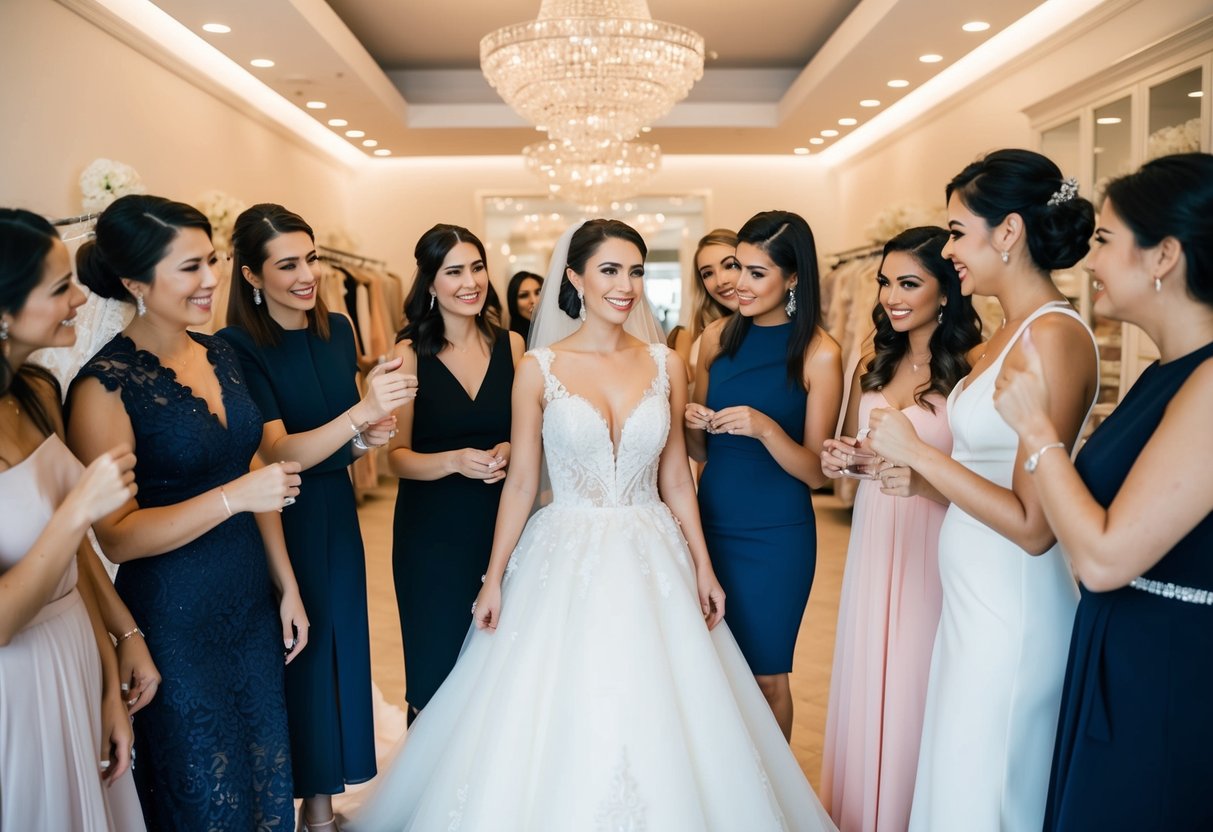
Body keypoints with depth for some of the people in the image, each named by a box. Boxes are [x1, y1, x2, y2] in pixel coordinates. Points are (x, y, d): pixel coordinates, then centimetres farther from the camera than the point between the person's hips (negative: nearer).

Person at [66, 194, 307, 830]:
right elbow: (117, 536, -18)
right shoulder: (106, 385, -17)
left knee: (268, 774, 21)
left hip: (252, 604, 6)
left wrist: (286, 586, 11)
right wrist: (234, 496, -27)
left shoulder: (218, 354, 3)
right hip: (176, 621, -6)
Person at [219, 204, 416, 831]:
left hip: (336, 514, 6)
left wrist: (368, 438, -9)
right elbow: (277, 453, -23)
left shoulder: (336, 329, 2)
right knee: (295, 658, 5)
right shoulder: (237, 347, -15)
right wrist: (361, 412, -35)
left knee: (340, 647, 13)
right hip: (277, 523, -6)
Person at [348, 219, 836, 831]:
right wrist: (494, 579, -1)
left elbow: (675, 478, 7)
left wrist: (703, 567, 5)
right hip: (565, 557, -2)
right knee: (557, 724, 6)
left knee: (654, 723, 8)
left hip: (651, 559, 2)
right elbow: (520, 483, -1)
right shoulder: (539, 369, -4)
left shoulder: (665, 365, 2)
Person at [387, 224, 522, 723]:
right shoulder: (410, 354, -6)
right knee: (436, 672, 7)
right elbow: (397, 455, -5)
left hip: (500, 522, 3)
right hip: (432, 531, -2)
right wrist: (454, 461, -22)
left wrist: (510, 451, -10)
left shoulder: (511, 345, 2)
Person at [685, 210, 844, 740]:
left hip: (776, 535, -4)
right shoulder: (718, 337, 2)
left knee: (765, 676, 10)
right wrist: (691, 424, -11)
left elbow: (816, 472, -9)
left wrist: (766, 428, -25)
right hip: (711, 522, 4)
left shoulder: (819, 354, -10)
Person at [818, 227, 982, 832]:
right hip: (873, 539, 6)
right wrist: (837, 460, -3)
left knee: (917, 686, 5)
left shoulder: (972, 368, -12)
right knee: (867, 682, 15)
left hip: (934, 547, -6)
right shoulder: (874, 363, 8)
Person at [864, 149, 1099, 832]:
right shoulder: (1011, 332, 8)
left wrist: (917, 452, -18)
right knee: (956, 777, 22)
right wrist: (922, 476, 2)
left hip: (1012, 612, -9)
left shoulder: (1055, 334, -20)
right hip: (974, 598, 9)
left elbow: (1033, 525, -23)